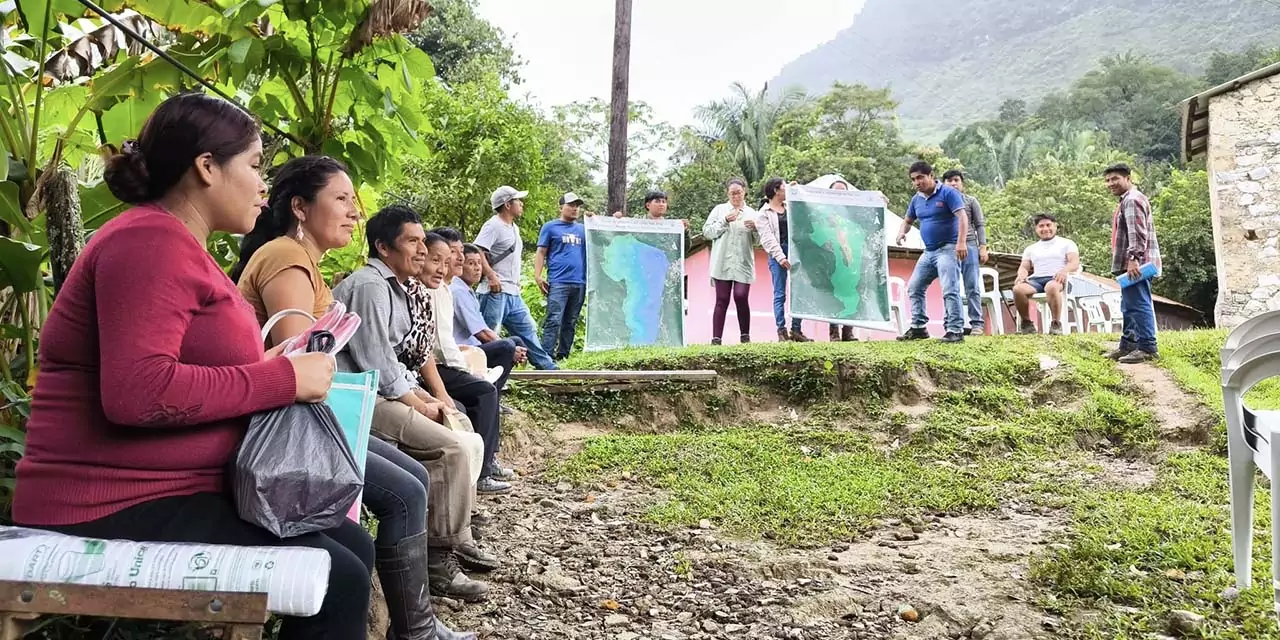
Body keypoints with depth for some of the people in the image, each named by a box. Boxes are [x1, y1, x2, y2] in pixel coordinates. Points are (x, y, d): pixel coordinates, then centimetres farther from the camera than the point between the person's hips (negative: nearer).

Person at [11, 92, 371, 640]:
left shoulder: (178, 246, 18)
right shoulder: (150, 241, -17)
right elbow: (137, 392, -30)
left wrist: (280, 371, 4)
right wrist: (283, 379, -22)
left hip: (180, 488, 10)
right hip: (116, 506, -10)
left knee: (354, 546, 4)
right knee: (336, 581, -18)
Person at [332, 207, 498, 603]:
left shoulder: (394, 288, 18)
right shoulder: (370, 286, -14)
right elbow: (375, 363, -20)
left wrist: (426, 399, 7)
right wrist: (421, 406, -11)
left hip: (378, 391, 11)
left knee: (462, 434, 9)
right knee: (451, 448, -20)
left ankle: (459, 539, 14)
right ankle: (438, 561, -13)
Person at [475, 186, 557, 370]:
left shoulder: (514, 228, 19)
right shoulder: (493, 225, -10)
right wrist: (491, 276, -28)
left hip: (513, 293, 10)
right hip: (496, 292, -10)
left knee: (527, 329, 15)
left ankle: (547, 367, 23)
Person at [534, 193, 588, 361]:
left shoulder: (583, 229, 19)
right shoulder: (550, 227, 8)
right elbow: (541, 253, 4)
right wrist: (537, 277, -8)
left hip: (580, 283, 5)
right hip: (558, 282, -5)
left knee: (570, 322, 7)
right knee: (553, 320, -12)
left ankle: (563, 356, 13)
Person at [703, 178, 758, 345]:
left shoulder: (751, 213, 13)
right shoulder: (719, 210, 9)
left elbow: (758, 242, 12)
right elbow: (707, 232, 0)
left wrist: (755, 229, -8)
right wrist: (725, 221, -9)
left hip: (743, 264, 1)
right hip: (722, 263, -1)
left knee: (741, 297, -9)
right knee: (722, 300, -1)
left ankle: (745, 336, 4)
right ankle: (716, 338, 0)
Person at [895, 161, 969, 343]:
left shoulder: (948, 193, -10)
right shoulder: (917, 199, 11)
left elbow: (962, 217, -18)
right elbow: (908, 220, 24)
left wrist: (961, 242, -30)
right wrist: (902, 232, 0)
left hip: (948, 249, -8)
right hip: (929, 251, 8)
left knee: (950, 291, -15)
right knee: (914, 288, 10)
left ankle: (955, 331, -13)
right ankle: (918, 327, 18)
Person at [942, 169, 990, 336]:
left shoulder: (971, 201, 13)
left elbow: (980, 225, 9)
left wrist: (983, 247, -1)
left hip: (969, 246, -1)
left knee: (972, 287, -4)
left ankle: (977, 323, -3)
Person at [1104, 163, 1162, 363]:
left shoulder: (1132, 199, -10)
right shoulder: (1127, 200, 24)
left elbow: (1137, 233, -21)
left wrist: (1133, 258, -27)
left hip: (1135, 264, -11)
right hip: (1129, 265, 11)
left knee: (1139, 304, -11)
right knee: (1129, 306, 15)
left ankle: (1147, 348, -10)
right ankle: (1128, 346, 22)